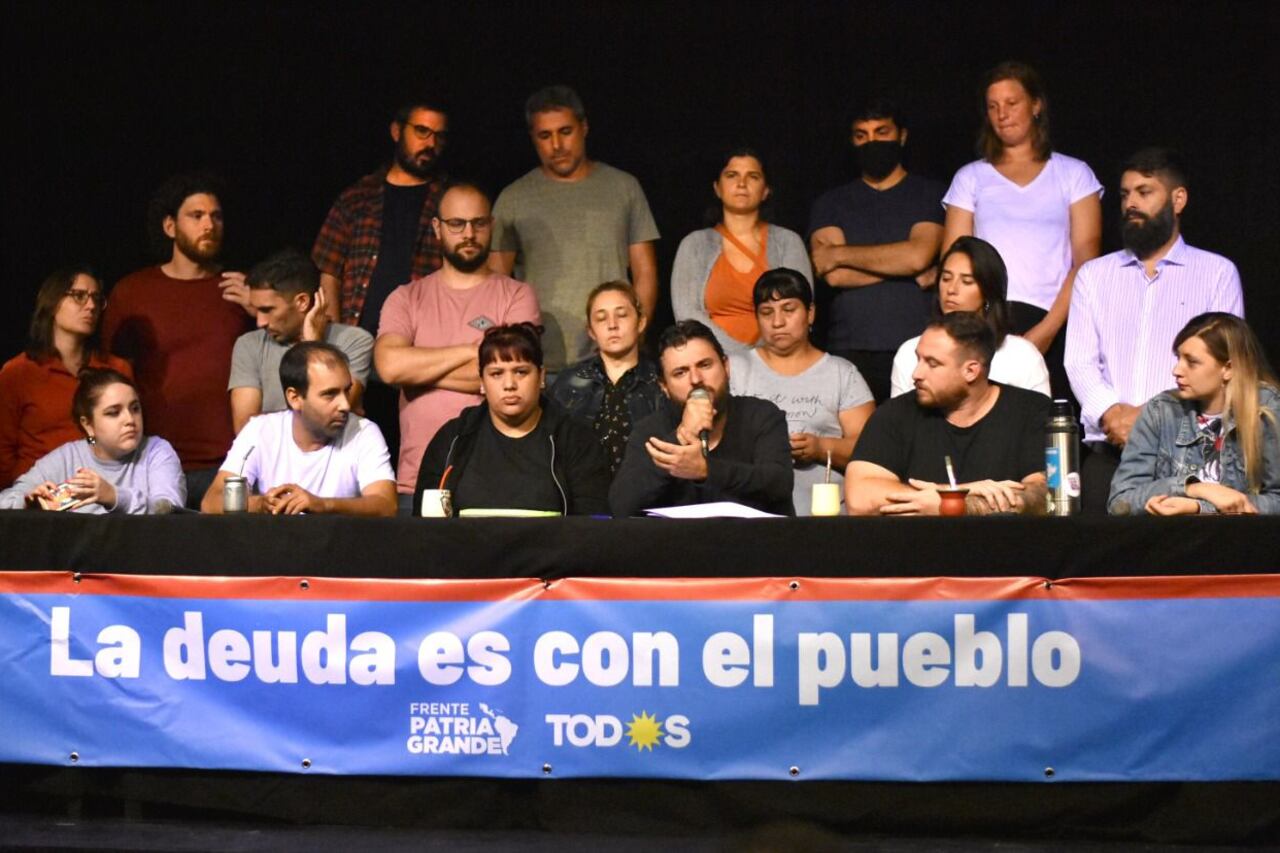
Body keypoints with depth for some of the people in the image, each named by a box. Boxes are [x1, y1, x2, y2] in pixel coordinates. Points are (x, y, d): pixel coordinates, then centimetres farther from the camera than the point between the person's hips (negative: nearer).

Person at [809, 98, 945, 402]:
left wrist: (840, 254, -1)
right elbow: (834, 275, -1)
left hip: (919, 351, -1)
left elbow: (917, 256, -9)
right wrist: (914, 273, -4)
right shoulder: (830, 203, 14)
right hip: (851, 353, 1)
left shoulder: (930, 195, 8)